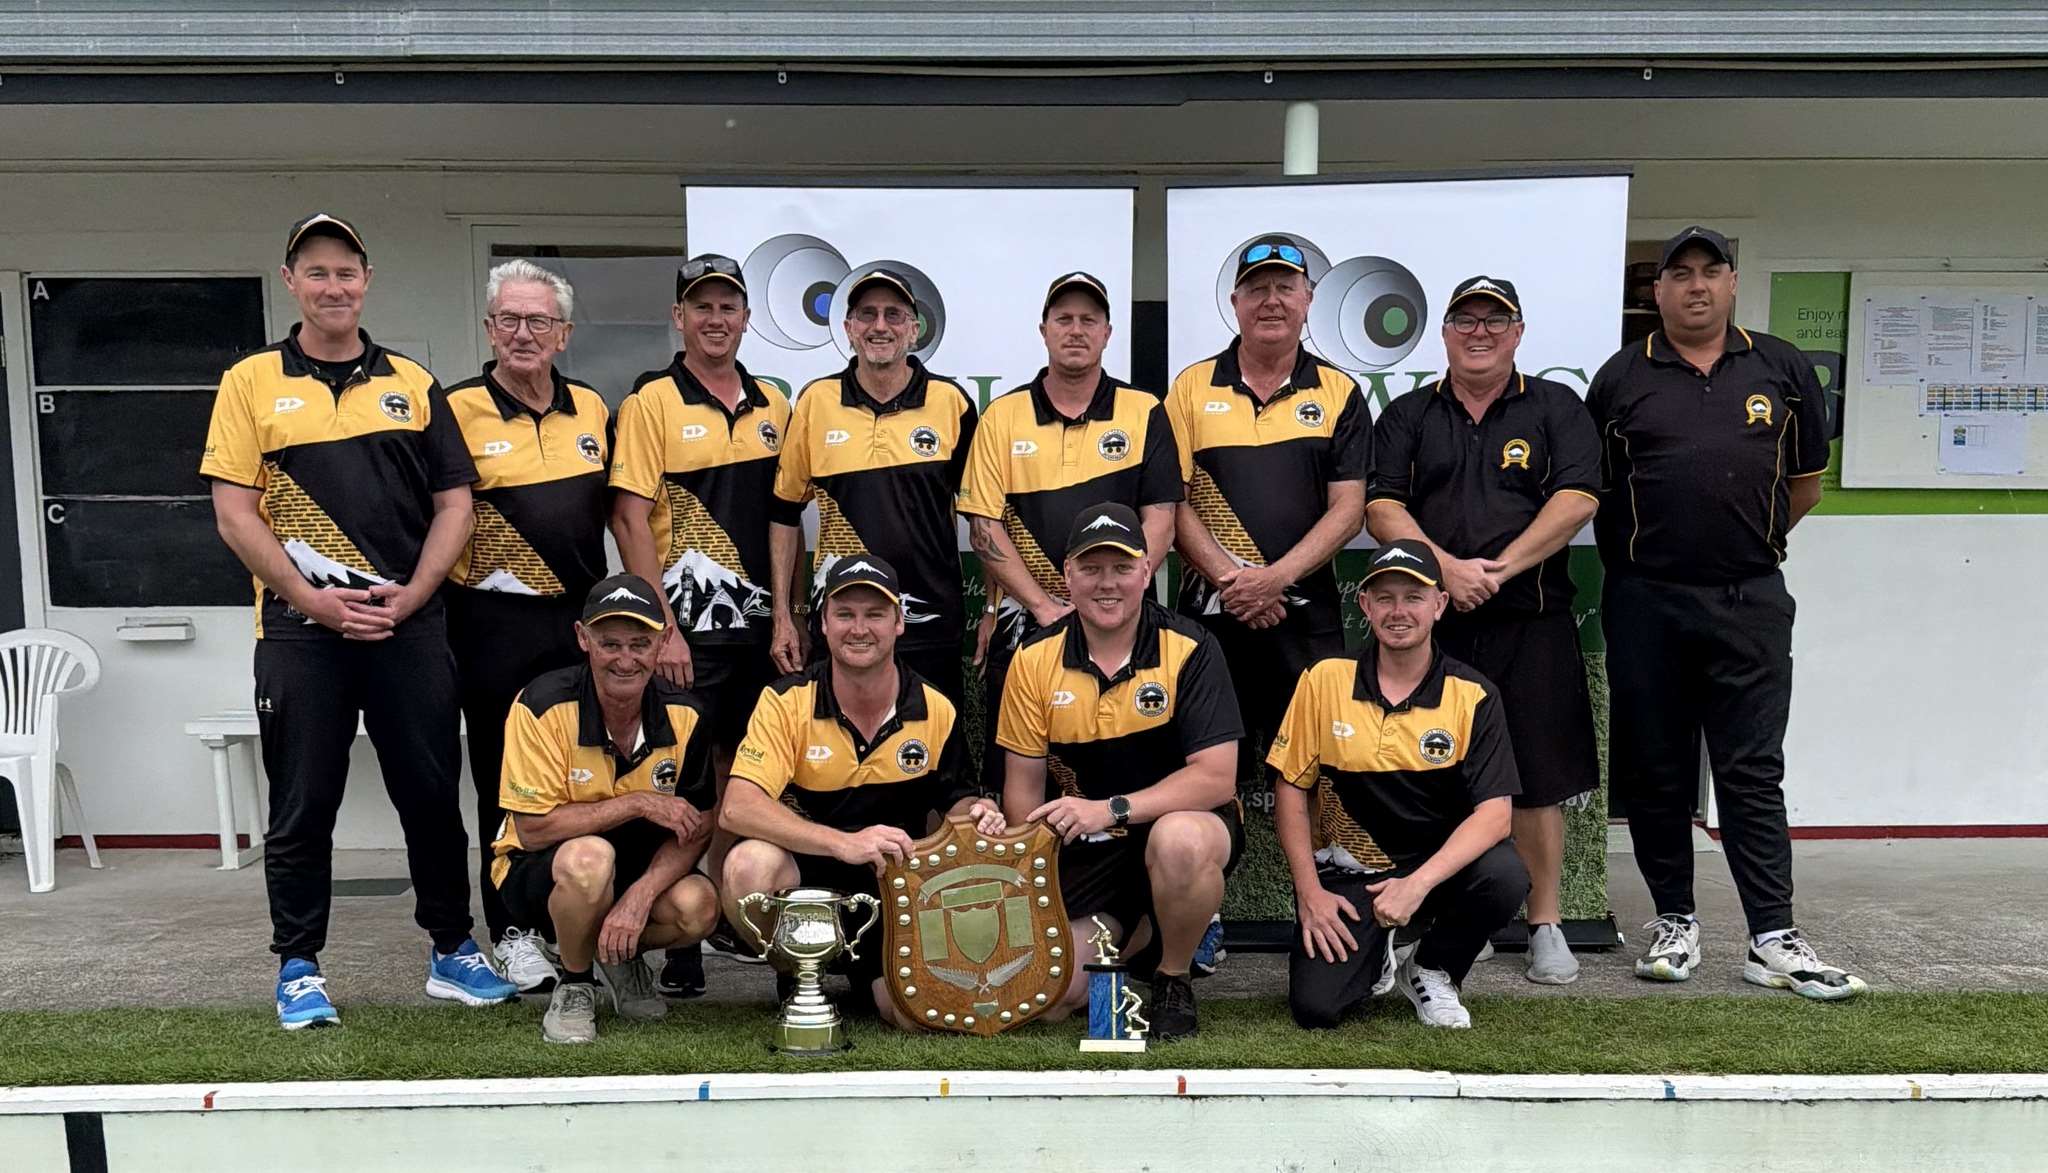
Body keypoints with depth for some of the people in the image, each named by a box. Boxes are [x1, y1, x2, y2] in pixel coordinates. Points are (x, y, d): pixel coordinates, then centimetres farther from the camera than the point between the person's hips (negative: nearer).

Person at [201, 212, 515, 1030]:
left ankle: (452, 952, 20)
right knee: (302, 807, 6)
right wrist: (314, 599, -11)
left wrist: (411, 595, -6)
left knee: (432, 794, 7)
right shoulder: (252, 383, 5)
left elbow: (454, 502, 7)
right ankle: (298, 968, 20)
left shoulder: (413, 384, 10)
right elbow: (234, 513, -2)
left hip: (410, 624, 2)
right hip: (299, 628, -1)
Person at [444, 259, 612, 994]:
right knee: (508, 785, 6)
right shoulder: (458, 410, -5)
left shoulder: (592, 409, 9)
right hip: (497, 625, -4)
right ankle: (512, 932, 19)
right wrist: (437, 611, -11)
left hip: (583, 617, 5)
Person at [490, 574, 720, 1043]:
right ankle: (574, 986, -7)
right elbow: (534, 829, -22)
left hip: (638, 866, 4)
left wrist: (640, 895, -25)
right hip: (540, 870, -3)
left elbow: (696, 827, -8)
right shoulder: (544, 706, -22)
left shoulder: (683, 715, -11)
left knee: (698, 905, -28)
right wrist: (638, 803, -25)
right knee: (590, 856, -38)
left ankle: (621, 957, 9)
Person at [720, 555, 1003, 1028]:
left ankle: (861, 970, 20)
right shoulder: (787, 701, -11)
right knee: (749, 863, -35)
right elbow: (737, 808, -23)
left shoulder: (936, 711, -3)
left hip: (897, 885, 2)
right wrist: (845, 842, -35)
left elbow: (954, 797, 13)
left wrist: (977, 812, -14)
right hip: (806, 871, -2)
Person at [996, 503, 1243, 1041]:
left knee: (1178, 840, -39)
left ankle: (1173, 978, -7)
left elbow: (1216, 778, -19)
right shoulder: (1035, 660, -4)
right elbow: (1023, 785, 2)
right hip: (1086, 848, 3)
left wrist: (1112, 809, -29)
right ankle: (1136, 933, 21)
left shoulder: (1190, 649, -13)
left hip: (1183, 821, -2)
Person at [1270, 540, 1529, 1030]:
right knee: (1315, 1005, -19)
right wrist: (1309, 891, -8)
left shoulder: (1474, 696, -8)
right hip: (1347, 873, 0)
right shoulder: (1325, 680, -6)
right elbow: (1291, 788, 0)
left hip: (1439, 862, 0)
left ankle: (1431, 971, 1)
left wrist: (1418, 883, -28)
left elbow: (1495, 813, -15)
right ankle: (1374, 948, 19)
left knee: (1506, 877, -32)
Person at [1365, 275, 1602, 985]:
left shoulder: (1556, 408, 9)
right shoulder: (1408, 416, 12)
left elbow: (1577, 499, -3)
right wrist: (1447, 568, -14)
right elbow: (1382, 507, 1)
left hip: (1531, 626, -1)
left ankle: (1545, 926, 14)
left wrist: (1502, 567, -13)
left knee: (1538, 778, 3)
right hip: (1428, 622, 1)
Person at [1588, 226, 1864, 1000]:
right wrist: (1648, 546, 6)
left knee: (1752, 773, 1)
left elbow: (1804, 485, 14)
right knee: (1654, 773, 7)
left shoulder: (1782, 370, 8)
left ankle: (1773, 940, 5)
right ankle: (1674, 921, 20)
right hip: (1644, 604, 0)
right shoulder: (1621, 377, 5)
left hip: (1750, 601, 0)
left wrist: (1745, 541, 12)